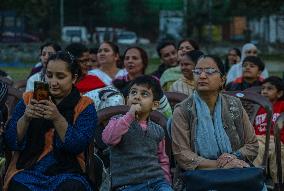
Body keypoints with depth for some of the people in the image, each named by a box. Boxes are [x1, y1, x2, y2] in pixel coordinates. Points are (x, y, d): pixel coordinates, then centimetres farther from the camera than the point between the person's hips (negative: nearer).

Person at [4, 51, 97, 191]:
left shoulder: (84, 106, 5)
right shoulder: (28, 100, 10)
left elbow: (79, 146, -11)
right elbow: (11, 142, 2)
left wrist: (57, 118, -23)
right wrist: (25, 118, -15)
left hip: (66, 173, -1)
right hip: (27, 171, 1)